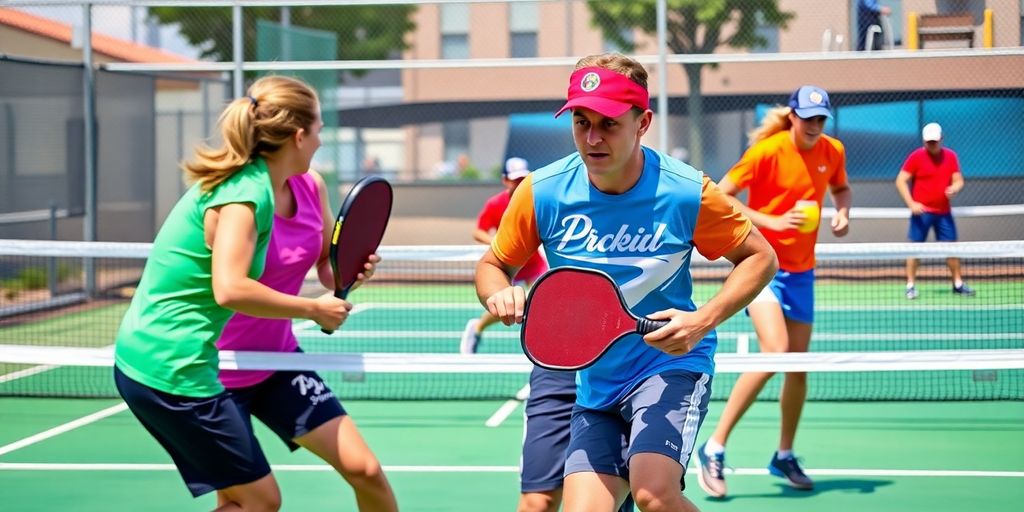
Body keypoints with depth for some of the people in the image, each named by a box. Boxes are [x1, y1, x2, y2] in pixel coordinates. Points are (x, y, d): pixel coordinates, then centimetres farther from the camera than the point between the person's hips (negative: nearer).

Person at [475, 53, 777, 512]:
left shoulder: (687, 192, -14)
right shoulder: (543, 193, -8)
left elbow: (760, 257, -1)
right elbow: (493, 265, 7)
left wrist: (703, 320, -17)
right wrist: (499, 295, -18)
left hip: (670, 365, -3)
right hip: (591, 381, 4)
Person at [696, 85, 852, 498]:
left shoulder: (833, 151, 2)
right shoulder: (768, 151, -15)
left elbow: (841, 188, 22)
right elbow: (721, 195, -15)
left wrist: (842, 213, 0)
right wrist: (771, 221, -24)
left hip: (801, 270, 6)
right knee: (775, 351, -24)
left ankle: (784, 456, 29)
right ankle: (714, 449, -17)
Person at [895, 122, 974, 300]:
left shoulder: (950, 156, 5)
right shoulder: (916, 156, -6)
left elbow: (959, 180, 9)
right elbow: (901, 181, -6)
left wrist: (955, 188, -16)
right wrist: (911, 203, -16)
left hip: (943, 212, 3)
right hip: (921, 212, -3)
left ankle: (958, 283, 18)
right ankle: (910, 285, 6)